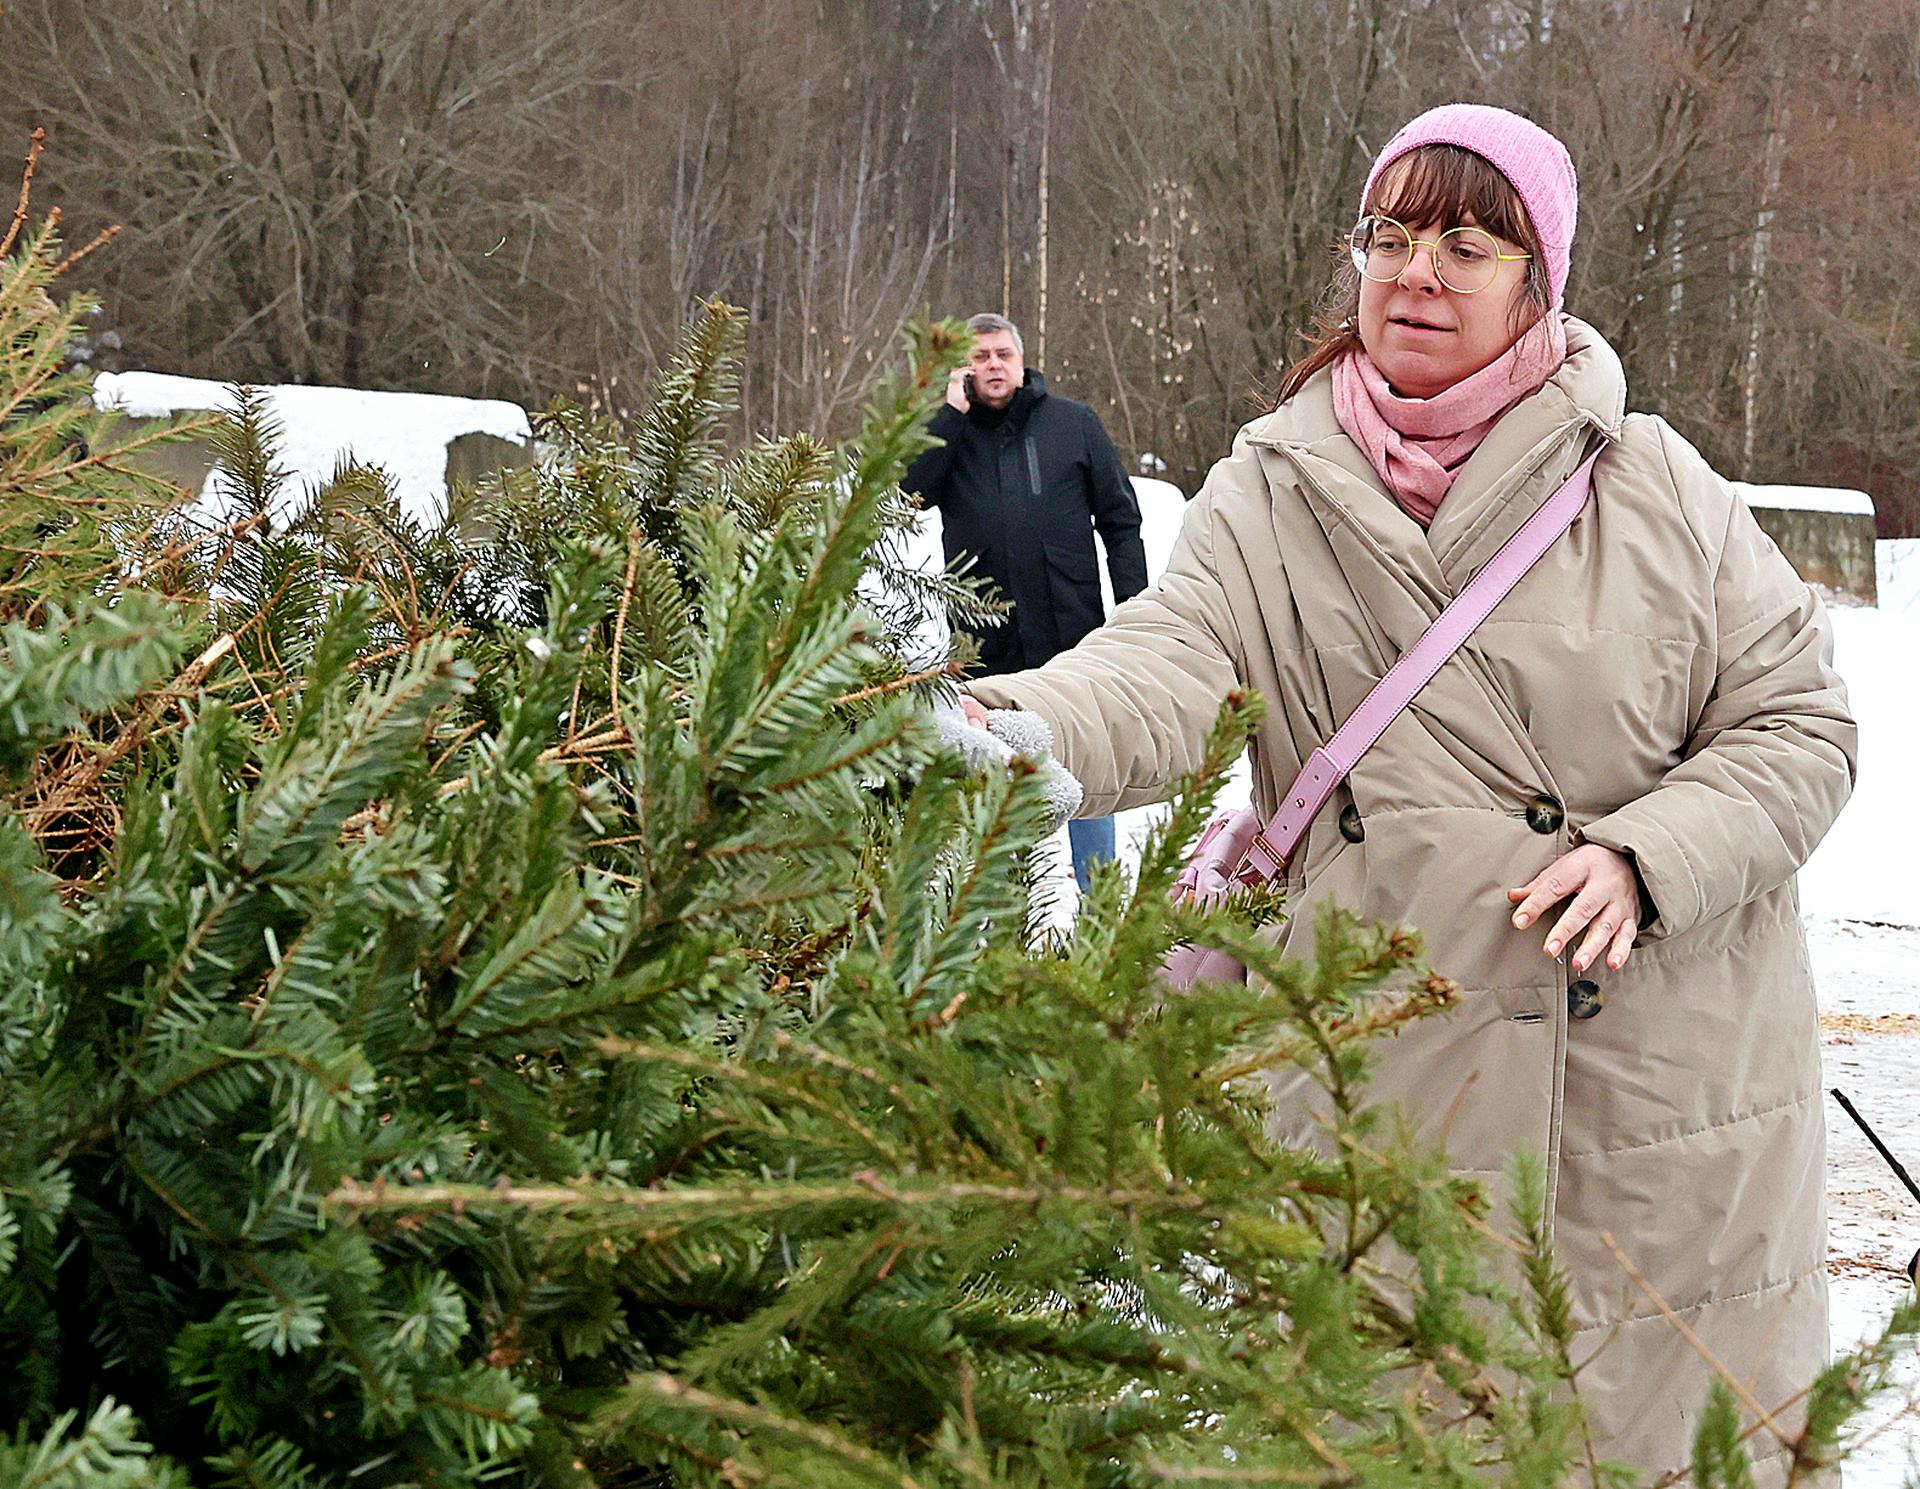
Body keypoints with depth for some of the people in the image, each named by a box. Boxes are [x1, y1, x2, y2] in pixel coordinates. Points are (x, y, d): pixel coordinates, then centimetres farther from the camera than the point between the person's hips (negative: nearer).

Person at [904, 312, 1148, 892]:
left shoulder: (1074, 424, 6)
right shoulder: (947, 431, 9)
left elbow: (1121, 522, 7)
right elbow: (909, 490, -10)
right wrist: (952, 410, -8)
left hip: (1073, 638, -1)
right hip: (986, 647, 1)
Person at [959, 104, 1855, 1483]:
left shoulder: (1656, 486, 1)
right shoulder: (1271, 500, 1)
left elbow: (1797, 723, 3)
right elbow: (1163, 673, -16)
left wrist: (1648, 859, -15)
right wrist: (1013, 725, -37)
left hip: (1669, 1101, 0)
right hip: (1396, 1098, 0)